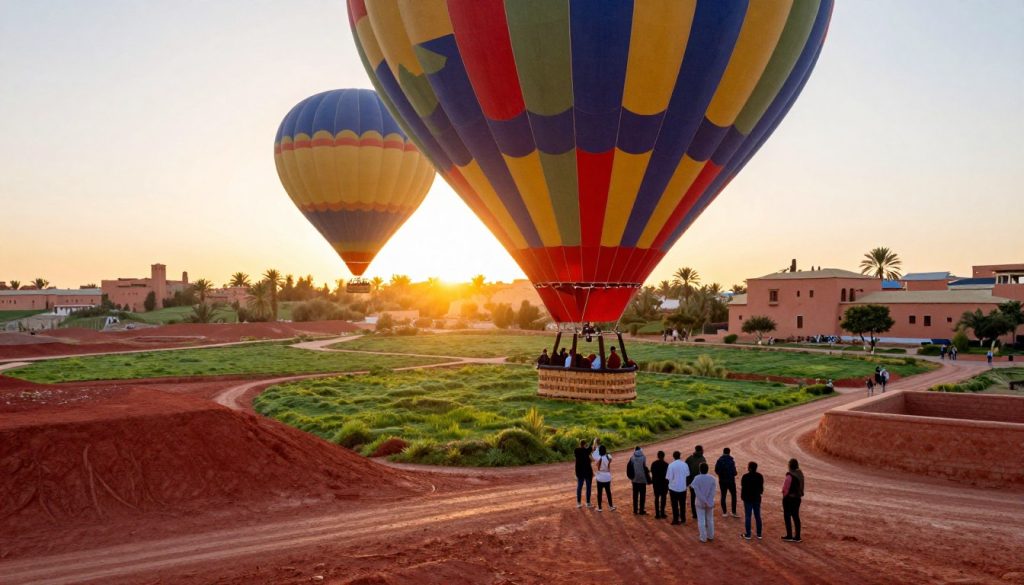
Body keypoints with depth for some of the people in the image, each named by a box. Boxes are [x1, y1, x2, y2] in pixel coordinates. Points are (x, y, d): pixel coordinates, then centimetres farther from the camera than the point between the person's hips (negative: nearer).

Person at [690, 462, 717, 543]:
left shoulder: (697, 478, -15)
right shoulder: (712, 479, -9)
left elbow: (697, 492, -19)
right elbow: (712, 492, -13)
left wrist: (704, 502, -15)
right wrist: (708, 502, -14)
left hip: (700, 503, -2)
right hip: (710, 503, 3)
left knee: (701, 521, 6)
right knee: (710, 520, 17)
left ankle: (703, 538, 10)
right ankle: (710, 536, 27)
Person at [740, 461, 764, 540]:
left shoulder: (745, 477, -16)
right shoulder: (760, 476, -3)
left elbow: (743, 488, -11)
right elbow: (761, 487, 6)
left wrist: (742, 496, 3)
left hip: (748, 499, -4)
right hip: (757, 499, 4)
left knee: (747, 516, 3)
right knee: (758, 516, 11)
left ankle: (748, 534, 8)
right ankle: (759, 534, 16)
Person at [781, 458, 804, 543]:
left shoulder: (790, 475, -21)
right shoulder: (800, 474, 2)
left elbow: (786, 488, -15)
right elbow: (801, 486, 6)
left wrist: (784, 495, 0)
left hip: (789, 498, -7)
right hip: (797, 498, 7)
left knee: (787, 516, 4)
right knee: (796, 516, 12)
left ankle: (789, 536, 8)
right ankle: (797, 537, 14)